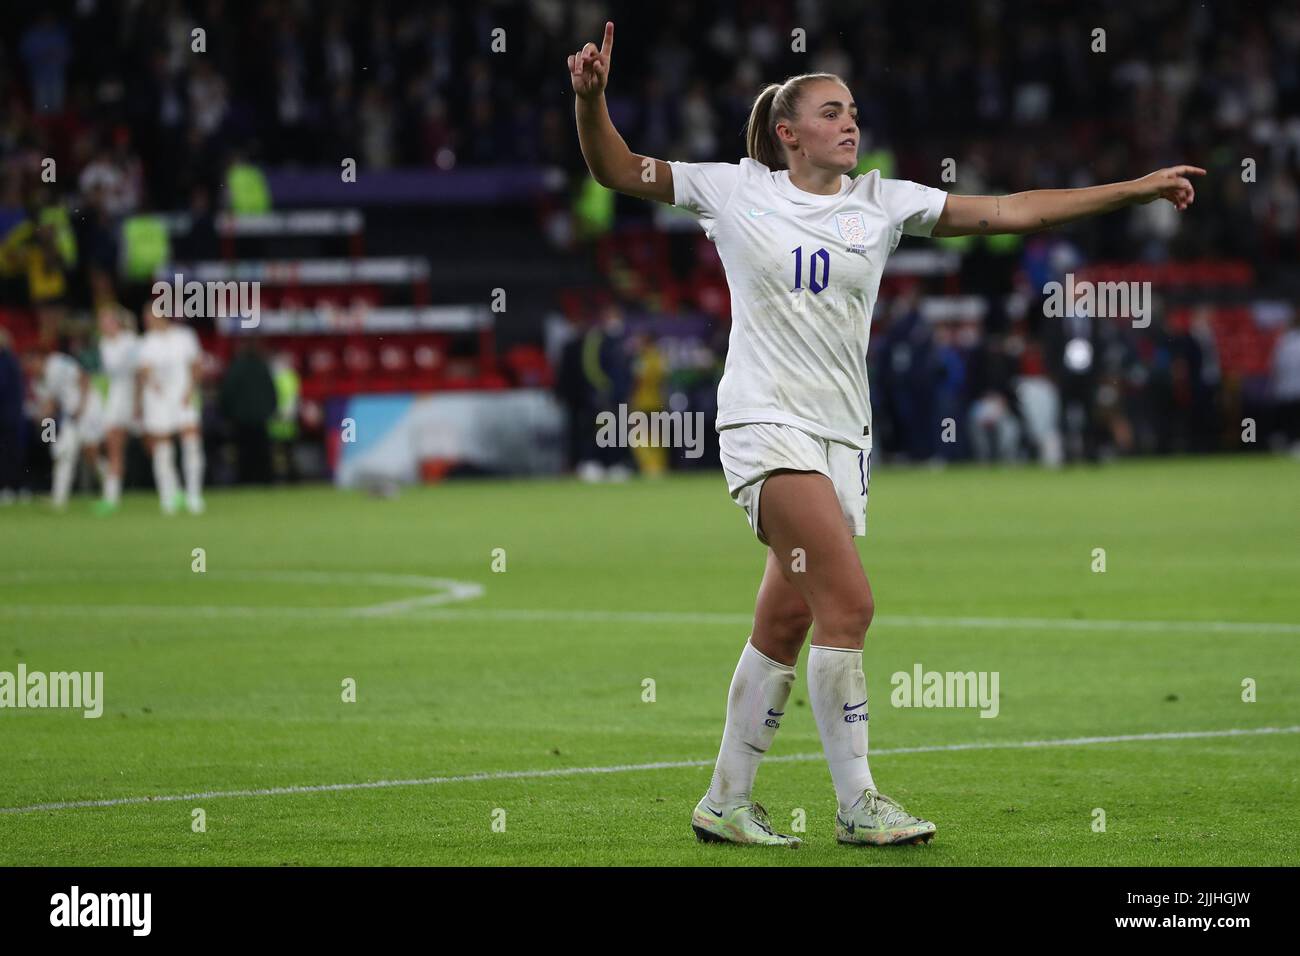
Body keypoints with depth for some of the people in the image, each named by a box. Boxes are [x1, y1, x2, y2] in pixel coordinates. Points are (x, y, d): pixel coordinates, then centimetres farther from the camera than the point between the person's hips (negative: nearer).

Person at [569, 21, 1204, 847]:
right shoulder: (735, 191, 1)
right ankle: (857, 803, -12)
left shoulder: (880, 203, 9)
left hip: (843, 436, 5)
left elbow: (1009, 212, 6)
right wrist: (592, 98, -13)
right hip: (766, 422, -5)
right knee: (849, 601, -17)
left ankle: (726, 802, 16)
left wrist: (1137, 189, 2)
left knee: (784, 628, 6)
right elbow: (617, 169, 5)